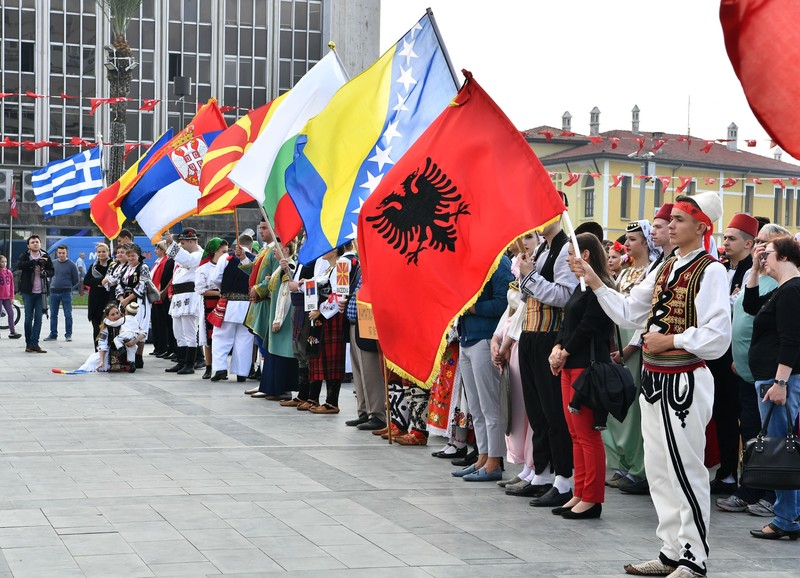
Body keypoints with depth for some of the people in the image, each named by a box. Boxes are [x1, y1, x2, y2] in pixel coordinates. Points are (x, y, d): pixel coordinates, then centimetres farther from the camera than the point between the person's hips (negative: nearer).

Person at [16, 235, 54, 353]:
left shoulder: (45, 257, 6)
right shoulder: (25, 256, 0)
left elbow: (51, 272, 7)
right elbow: (19, 265, -20)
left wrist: (43, 272, -14)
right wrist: (36, 262, -25)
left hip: (41, 292, 2)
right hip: (28, 292, -2)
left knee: (38, 319, -1)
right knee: (28, 318, 1)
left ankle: (34, 343, 0)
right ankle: (29, 343, 10)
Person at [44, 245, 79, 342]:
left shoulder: (71, 265, -5)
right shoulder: (53, 263, 4)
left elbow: (76, 279, 2)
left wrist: (67, 286, 7)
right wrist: (53, 284, 10)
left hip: (66, 293, -4)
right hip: (53, 292, 4)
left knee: (68, 315, -1)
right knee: (53, 315, 8)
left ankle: (68, 334, 6)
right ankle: (53, 334, 15)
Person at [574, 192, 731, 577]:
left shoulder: (710, 271, -13)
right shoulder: (666, 269, 13)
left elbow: (717, 336, -20)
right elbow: (629, 313, 14)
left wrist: (669, 340, -13)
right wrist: (596, 284, 6)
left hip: (683, 382, -9)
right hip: (654, 379, 9)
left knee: (684, 470, -2)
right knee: (658, 470, 14)